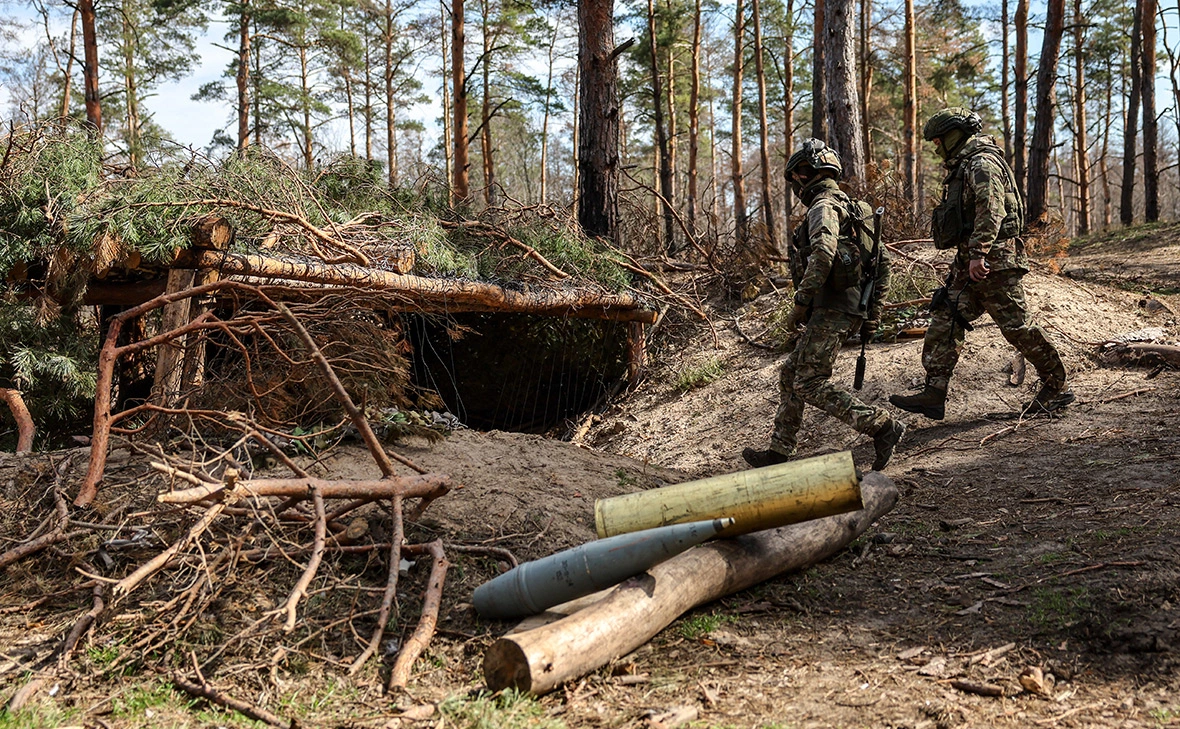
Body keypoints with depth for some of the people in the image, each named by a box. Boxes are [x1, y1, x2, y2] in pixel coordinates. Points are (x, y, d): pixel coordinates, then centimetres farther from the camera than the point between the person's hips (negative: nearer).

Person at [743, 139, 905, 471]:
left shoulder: (823, 207, -10)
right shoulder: (853, 207, 21)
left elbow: (823, 255, -29)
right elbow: (882, 260, 22)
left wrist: (800, 304, -24)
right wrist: (873, 312, 22)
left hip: (831, 310, -10)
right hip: (853, 307, 10)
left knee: (810, 384, -8)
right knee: (791, 373, 15)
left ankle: (882, 426, -9)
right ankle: (779, 451, 20)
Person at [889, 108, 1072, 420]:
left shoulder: (982, 163, -11)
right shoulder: (963, 167, 21)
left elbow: (991, 211, -24)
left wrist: (979, 253, -30)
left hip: (994, 261, -10)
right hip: (970, 264, 10)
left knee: (1016, 326, -4)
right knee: (944, 323, 1)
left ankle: (1058, 387, 11)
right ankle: (934, 394, -1)